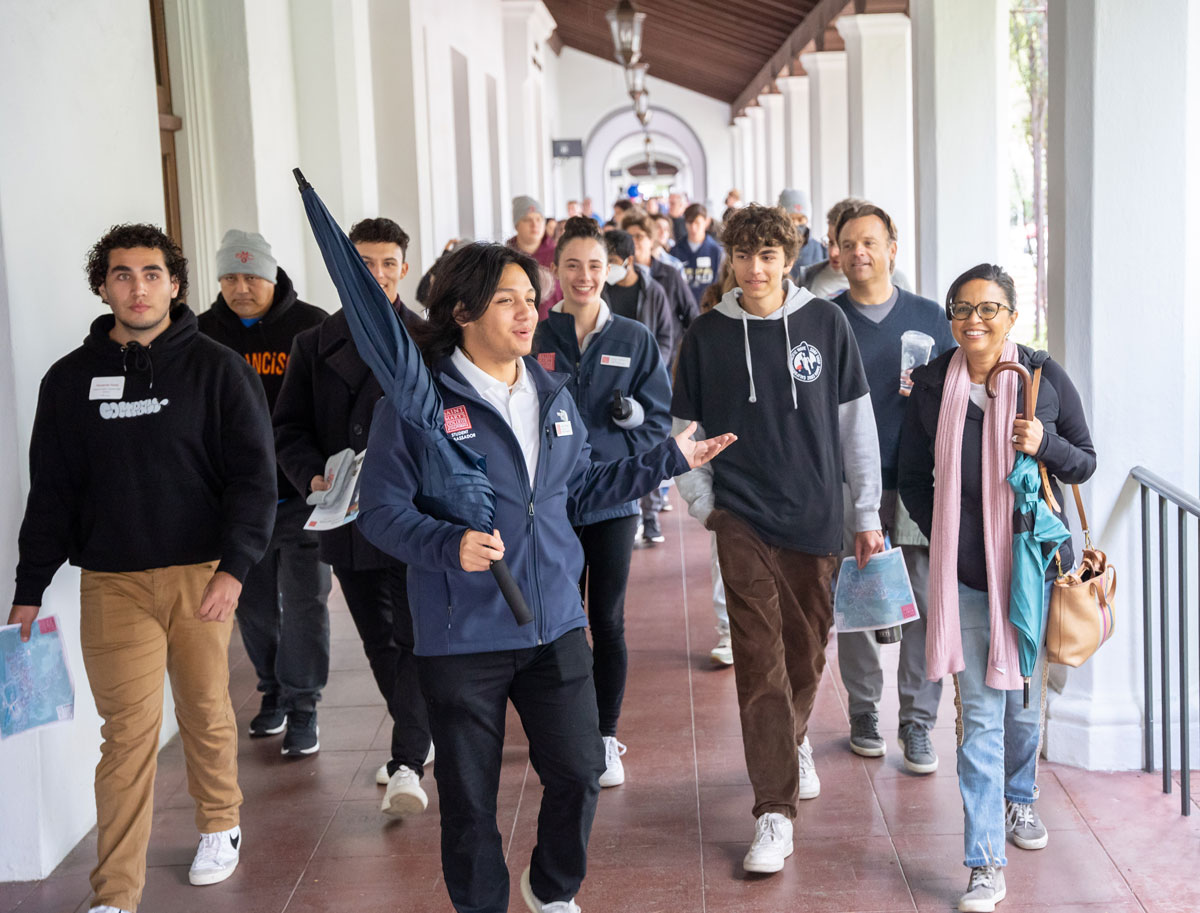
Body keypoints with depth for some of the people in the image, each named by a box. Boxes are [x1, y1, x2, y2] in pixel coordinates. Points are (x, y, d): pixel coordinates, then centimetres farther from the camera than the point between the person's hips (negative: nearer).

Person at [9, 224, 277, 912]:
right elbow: (51, 491, 12)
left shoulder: (217, 369, 1)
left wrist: (234, 568, -13)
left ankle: (220, 826, 35)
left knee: (207, 713, 11)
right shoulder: (71, 379, 8)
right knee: (128, 730, -3)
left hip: (201, 575, -1)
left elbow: (255, 475, -2)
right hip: (112, 583, 1)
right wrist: (30, 590, 9)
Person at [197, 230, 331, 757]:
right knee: (252, 602, 12)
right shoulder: (205, 334, 5)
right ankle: (273, 691, 30)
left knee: (303, 599, -2)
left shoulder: (311, 327, -4)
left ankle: (302, 707, 8)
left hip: (302, 494, -3)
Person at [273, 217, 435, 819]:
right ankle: (418, 735, 36)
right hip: (346, 520, 4)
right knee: (379, 642, 16)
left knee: (417, 639, -9)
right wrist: (314, 477, -13)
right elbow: (289, 428, 6)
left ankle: (407, 764, -7)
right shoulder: (314, 346, 8)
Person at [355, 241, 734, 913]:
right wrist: (449, 544, -29)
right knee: (469, 796, 8)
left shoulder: (552, 396, 9)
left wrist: (667, 461, 16)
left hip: (556, 625, 5)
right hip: (463, 637, -4)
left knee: (580, 771, 8)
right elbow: (382, 511, -12)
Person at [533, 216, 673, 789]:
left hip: (613, 499, 0)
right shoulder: (535, 339, 1)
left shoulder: (634, 340, 2)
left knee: (608, 622, 5)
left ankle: (606, 738, 17)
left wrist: (619, 453, -11)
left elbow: (658, 417, 4)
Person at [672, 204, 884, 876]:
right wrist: (704, 503, 0)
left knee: (808, 648, 13)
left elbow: (856, 420, 3)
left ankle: (794, 740, 44)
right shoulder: (708, 335, 1)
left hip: (816, 515, 1)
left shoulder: (825, 323, 0)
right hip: (743, 518, -1)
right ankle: (775, 811, -4)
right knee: (760, 661, -7)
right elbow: (686, 429, 8)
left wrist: (868, 512, 3)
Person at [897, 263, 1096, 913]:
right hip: (964, 572, -1)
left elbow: (1085, 463, 3)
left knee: (1023, 701, 15)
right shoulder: (931, 384, -1)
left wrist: (1044, 443, -16)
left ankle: (1018, 799, 45)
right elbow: (912, 478, 10)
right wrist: (943, 535, -1)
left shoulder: (1045, 376, -2)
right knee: (979, 714, -2)